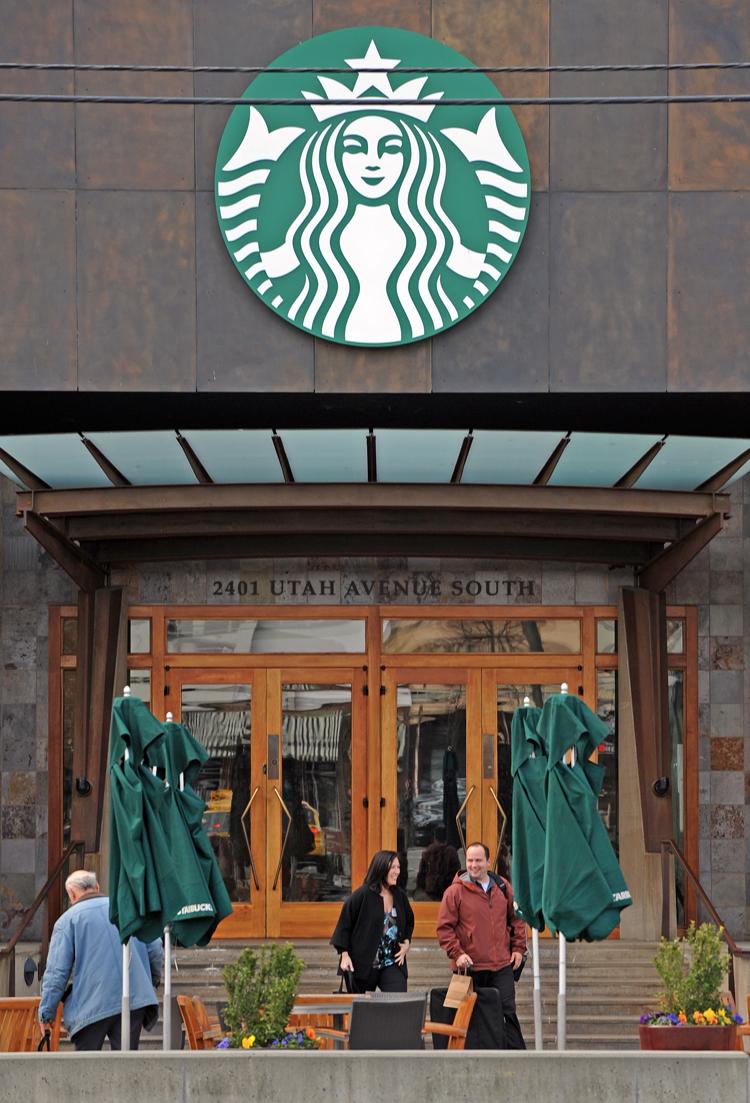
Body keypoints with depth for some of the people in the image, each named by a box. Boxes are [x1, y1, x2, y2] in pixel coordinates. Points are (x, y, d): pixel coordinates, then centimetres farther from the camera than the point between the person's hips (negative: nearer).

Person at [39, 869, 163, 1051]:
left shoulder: (67, 920, 2)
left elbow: (56, 972, -2)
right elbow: (155, 949, 11)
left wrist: (46, 1012, 3)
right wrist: (153, 980, 27)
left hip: (92, 1006, -3)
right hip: (135, 999, 3)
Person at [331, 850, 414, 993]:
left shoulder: (400, 896, 6)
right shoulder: (362, 895, -9)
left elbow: (409, 922, 23)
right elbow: (344, 923, -6)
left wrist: (406, 943, 7)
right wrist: (345, 955, -10)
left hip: (393, 964, 4)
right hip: (364, 964, -4)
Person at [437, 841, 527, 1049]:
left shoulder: (503, 888, 9)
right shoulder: (455, 891, -2)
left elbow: (517, 918, 19)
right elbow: (444, 927, -3)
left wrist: (518, 948, 10)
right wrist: (457, 953, -13)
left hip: (502, 965, 2)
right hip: (469, 968, -2)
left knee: (507, 1011, -1)